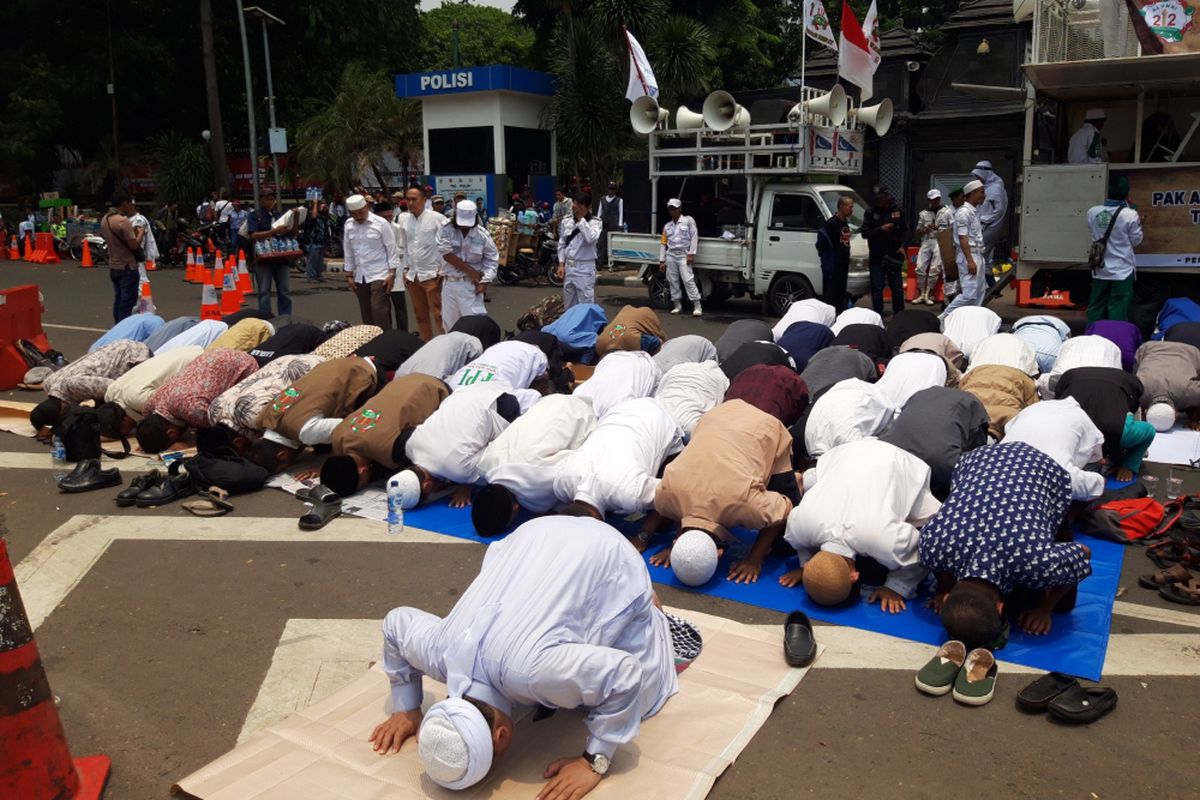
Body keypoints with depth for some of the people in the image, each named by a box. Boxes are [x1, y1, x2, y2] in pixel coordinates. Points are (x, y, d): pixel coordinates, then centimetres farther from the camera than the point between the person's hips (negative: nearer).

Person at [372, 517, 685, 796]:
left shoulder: (530, 671, -44)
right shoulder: (438, 650, -24)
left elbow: (625, 674, -37)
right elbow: (395, 623, -2)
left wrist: (594, 761, -30)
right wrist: (406, 710, 1)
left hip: (607, 560, -5)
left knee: (639, 692, 6)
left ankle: (647, 610, 28)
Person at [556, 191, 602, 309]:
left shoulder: (595, 222, -8)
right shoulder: (566, 221, 6)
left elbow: (591, 239, -27)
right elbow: (562, 244, 13)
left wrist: (581, 219, -19)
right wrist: (561, 264, 5)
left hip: (585, 268, -5)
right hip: (568, 267, 5)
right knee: (569, 305, 13)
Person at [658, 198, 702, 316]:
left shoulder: (688, 221, 5)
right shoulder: (667, 226, 18)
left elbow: (694, 237, -2)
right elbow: (663, 243, 15)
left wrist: (691, 254, -10)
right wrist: (662, 261, 9)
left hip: (683, 255, -5)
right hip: (670, 255, 5)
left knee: (688, 280, -13)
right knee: (673, 281, 4)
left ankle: (697, 306, -13)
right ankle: (677, 305, 13)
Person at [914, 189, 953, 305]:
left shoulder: (947, 212, 8)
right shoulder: (923, 214, 16)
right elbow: (918, 232, 17)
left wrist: (938, 229, -11)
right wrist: (926, 229, -5)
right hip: (926, 242, 3)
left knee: (935, 268, -11)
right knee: (920, 267, -8)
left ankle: (928, 295, -4)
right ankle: (921, 294, 2)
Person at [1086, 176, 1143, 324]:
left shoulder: (1092, 212, -5)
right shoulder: (1130, 215, -14)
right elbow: (1136, 240, -1)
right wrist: (1138, 224, 12)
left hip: (1100, 270, 4)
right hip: (1122, 271, -3)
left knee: (1096, 309, 11)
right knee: (1118, 312, 1)